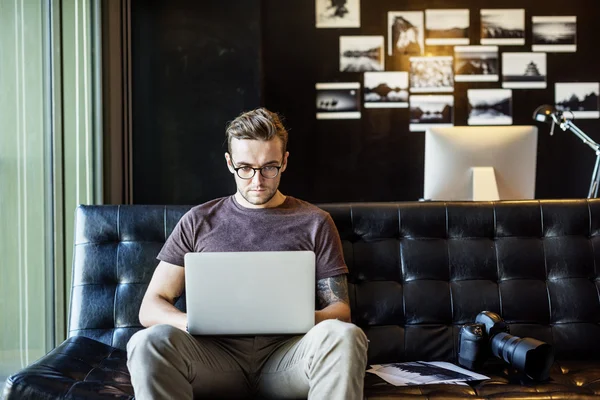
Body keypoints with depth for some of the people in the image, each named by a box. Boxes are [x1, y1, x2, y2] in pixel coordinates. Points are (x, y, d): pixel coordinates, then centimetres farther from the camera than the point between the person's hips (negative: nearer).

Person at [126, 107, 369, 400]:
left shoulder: (314, 222, 15)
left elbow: (339, 308, 11)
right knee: (151, 342, -32)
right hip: (217, 351, 1)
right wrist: (190, 323, -12)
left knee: (345, 335, -34)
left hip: (285, 354, 0)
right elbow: (150, 307, 12)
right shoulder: (199, 222, 16)